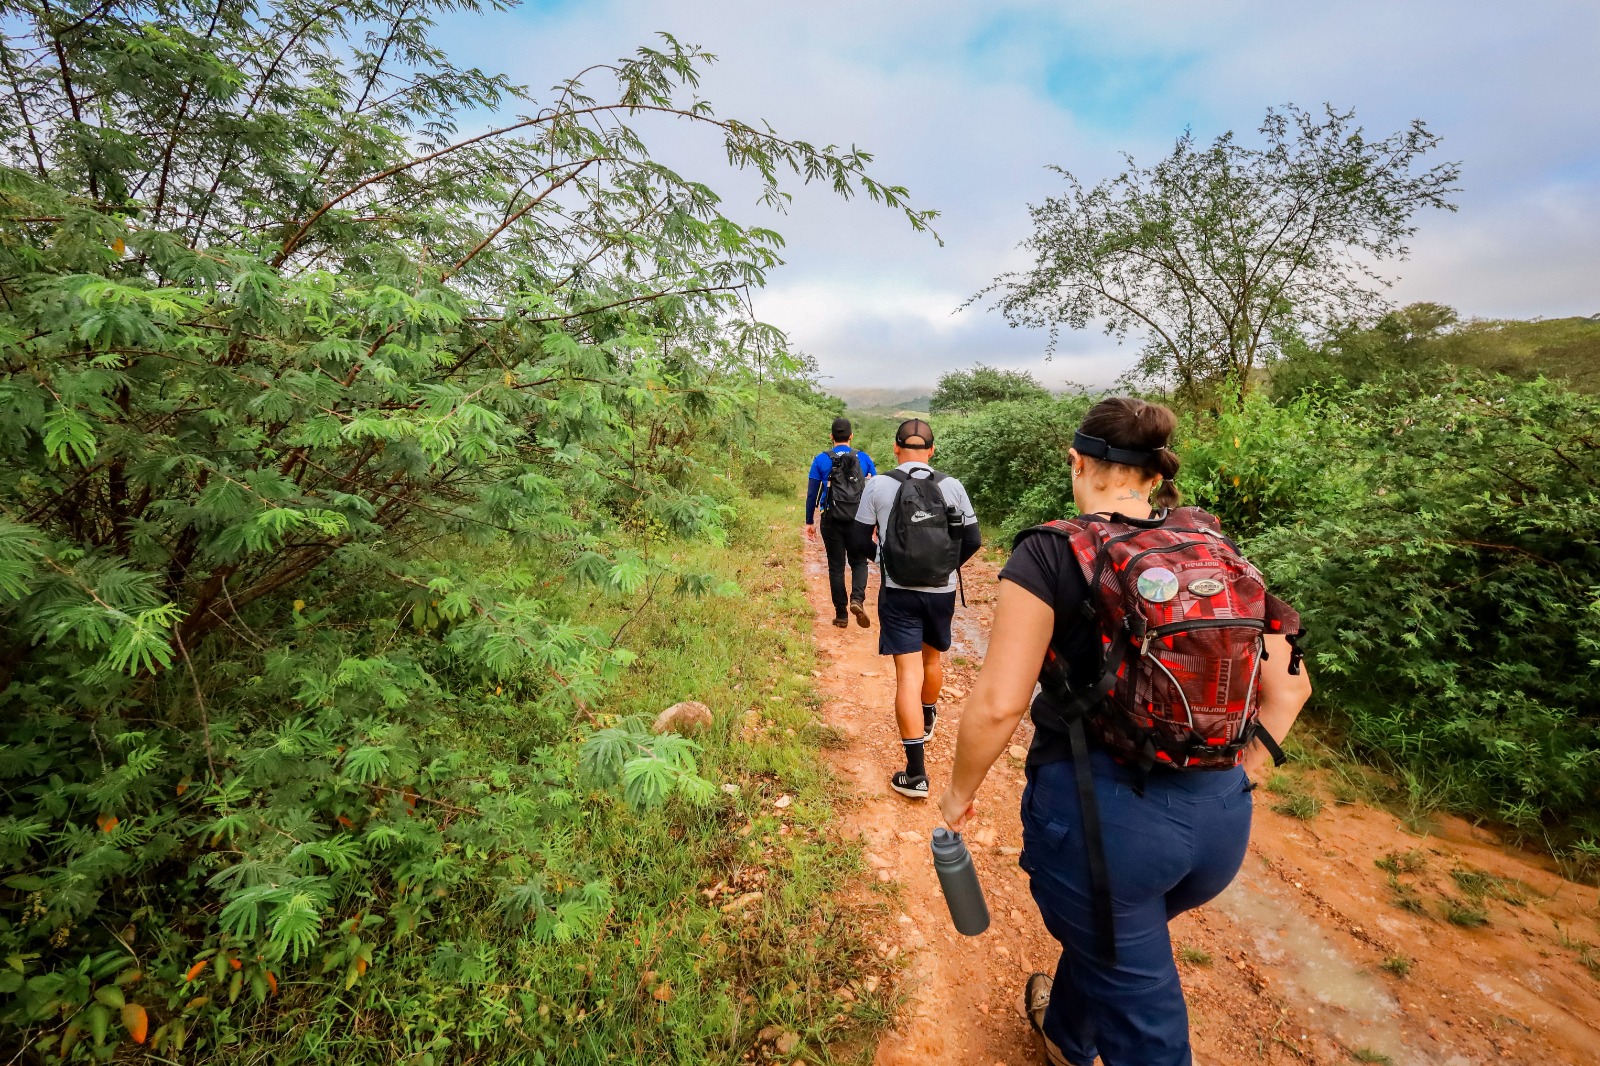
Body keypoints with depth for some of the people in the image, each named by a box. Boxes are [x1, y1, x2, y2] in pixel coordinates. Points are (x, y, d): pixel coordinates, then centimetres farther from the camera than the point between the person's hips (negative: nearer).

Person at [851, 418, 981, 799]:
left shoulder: (878, 486, -8)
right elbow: (972, 540, 1)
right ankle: (927, 719, 52)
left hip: (898, 593, -2)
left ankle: (916, 774, 2)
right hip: (942, 592, 3)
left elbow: (860, 542, -3)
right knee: (933, 658, 25)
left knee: (908, 674, 0)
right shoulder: (952, 486, -4)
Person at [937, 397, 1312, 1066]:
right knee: (1100, 933, 34)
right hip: (1222, 821, 7)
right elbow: (1289, 686, 7)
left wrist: (959, 792, -3)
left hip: (1099, 813, -7)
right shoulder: (1219, 554, 2)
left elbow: (997, 704, -19)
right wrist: (1237, 775, 17)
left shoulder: (1052, 556, -15)